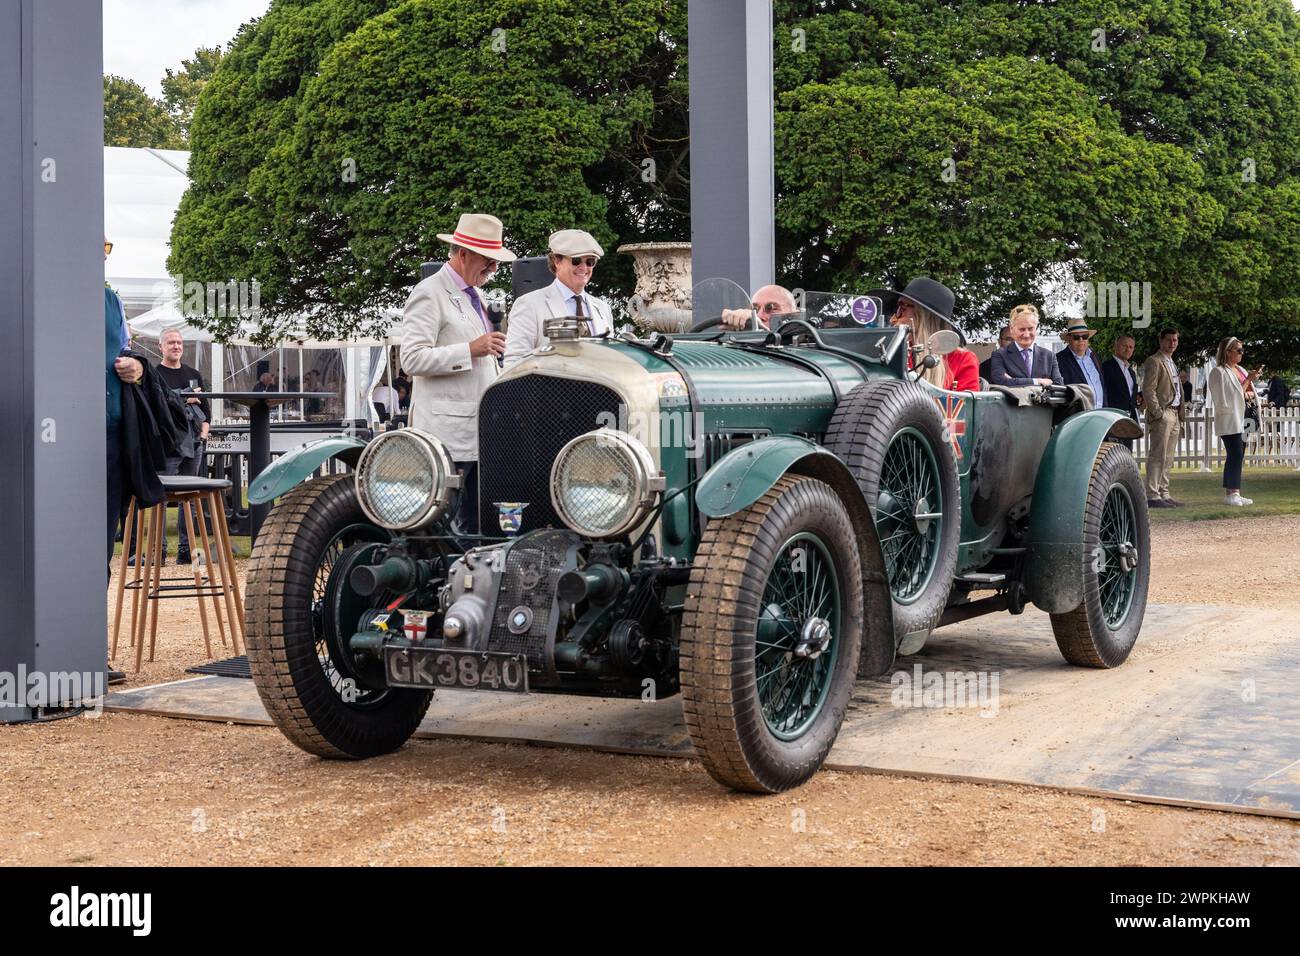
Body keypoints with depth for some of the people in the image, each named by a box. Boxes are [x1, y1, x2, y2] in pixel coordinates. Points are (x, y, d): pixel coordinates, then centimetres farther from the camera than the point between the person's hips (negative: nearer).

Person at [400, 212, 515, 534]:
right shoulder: (429, 294, -8)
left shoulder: (475, 294, 20)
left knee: (477, 521, 8)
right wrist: (471, 350, -19)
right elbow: (412, 359, -18)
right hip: (447, 430, -9)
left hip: (480, 430, 9)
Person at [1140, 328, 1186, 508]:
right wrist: (1158, 413, -18)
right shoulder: (1154, 361, -6)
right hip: (1162, 415, -9)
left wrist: (1182, 412, 16)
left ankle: (1163, 494, 13)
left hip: (1174, 415, 9)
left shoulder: (1171, 363, 22)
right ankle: (1152, 496, -13)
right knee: (1157, 456, -12)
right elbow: (1148, 390, -14)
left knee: (1167, 459, 10)